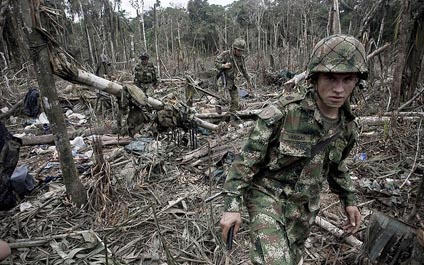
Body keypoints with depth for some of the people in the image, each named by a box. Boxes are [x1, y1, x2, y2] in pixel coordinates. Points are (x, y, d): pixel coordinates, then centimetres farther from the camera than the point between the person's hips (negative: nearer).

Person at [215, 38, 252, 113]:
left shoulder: (241, 58, 4)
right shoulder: (225, 54, -13)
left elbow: (244, 70, 16)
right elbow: (216, 62, -10)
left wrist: (248, 80, 22)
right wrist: (223, 65, -28)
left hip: (232, 81, 6)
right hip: (223, 80, -6)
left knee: (235, 100, 6)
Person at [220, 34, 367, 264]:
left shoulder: (347, 126, -5)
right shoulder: (282, 113, -26)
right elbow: (246, 160, -20)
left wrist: (348, 199, 13)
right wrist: (232, 205, -20)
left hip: (304, 204, 6)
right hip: (267, 194, -5)